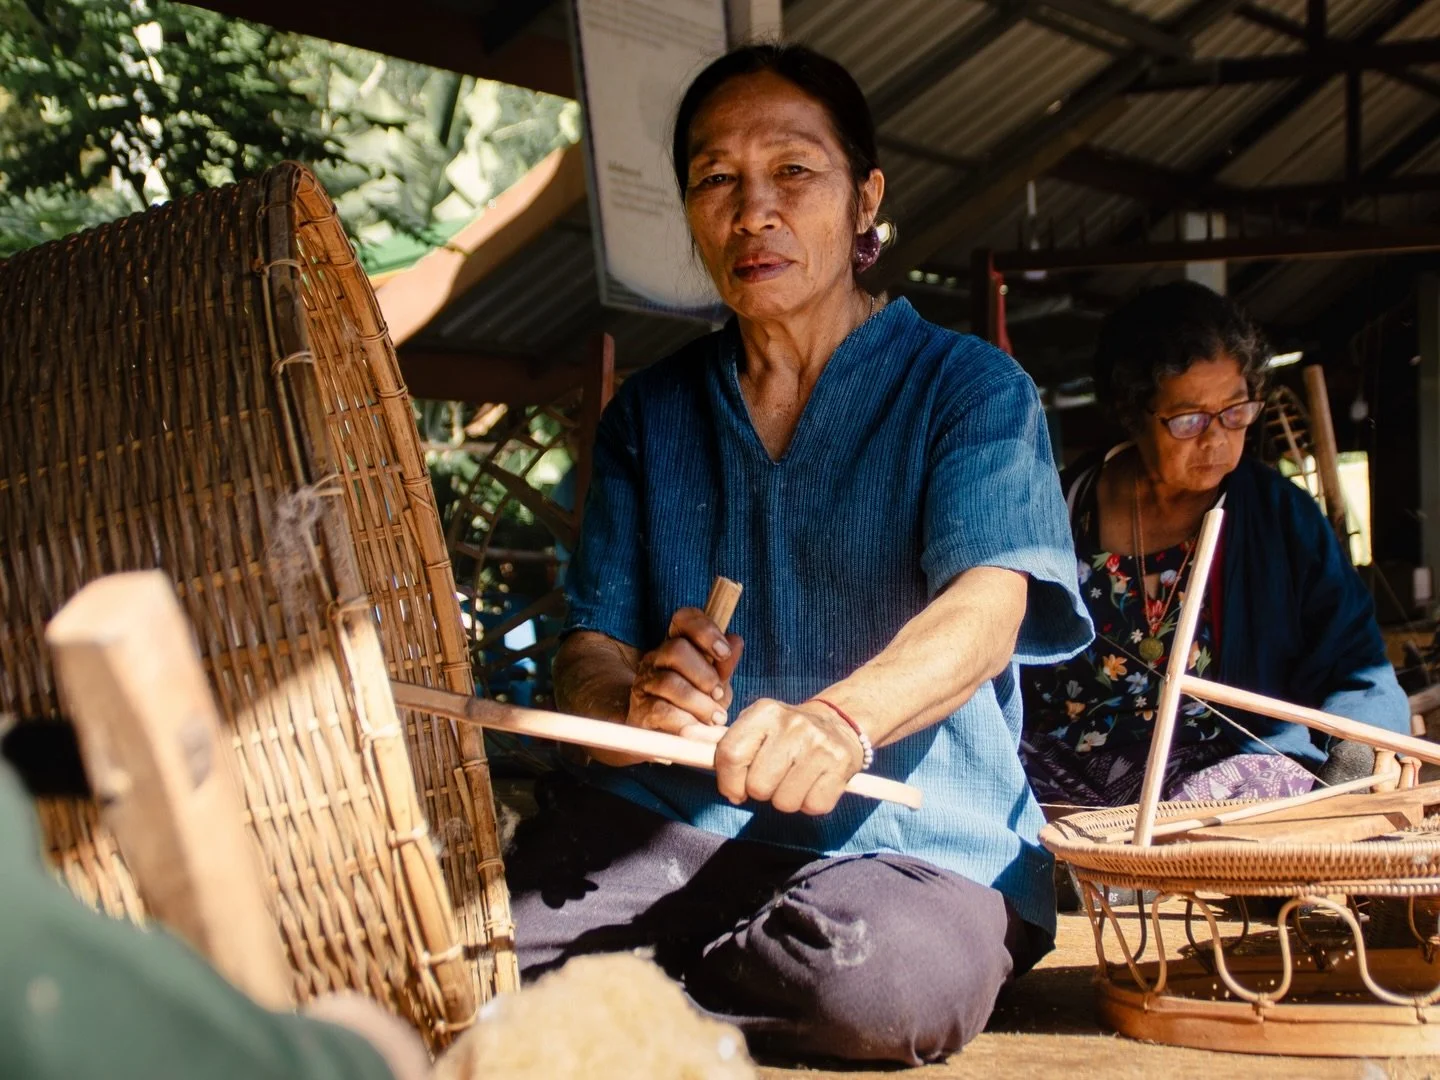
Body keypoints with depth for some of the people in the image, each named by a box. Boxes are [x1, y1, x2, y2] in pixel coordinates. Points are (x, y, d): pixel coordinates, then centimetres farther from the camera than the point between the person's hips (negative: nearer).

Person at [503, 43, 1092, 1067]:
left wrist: (838, 722, -38)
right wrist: (637, 702, -18)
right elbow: (586, 652, 8)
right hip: (668, 821, 2)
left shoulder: (973, 390, 2)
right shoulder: (651, 412, 15)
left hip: (905, 838, -1)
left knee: (884, 976, -36)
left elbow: (986, 607, -16)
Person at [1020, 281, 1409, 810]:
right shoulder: (1064, 509, 9)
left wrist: (1361, 751, -17)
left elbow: (1359, 681, 3)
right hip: (1060, 774, 2)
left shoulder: (1281, 515, 4)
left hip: (1229, 764, -2)